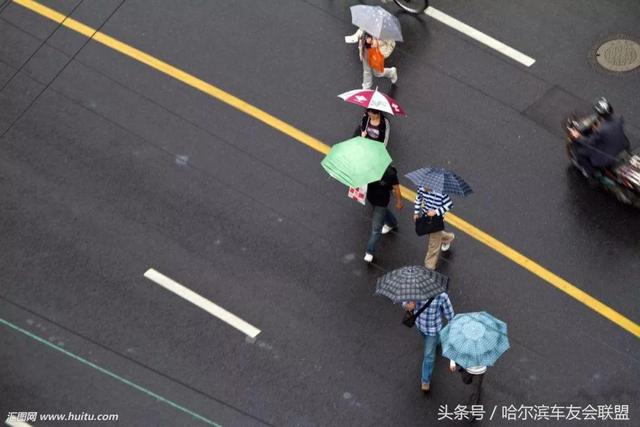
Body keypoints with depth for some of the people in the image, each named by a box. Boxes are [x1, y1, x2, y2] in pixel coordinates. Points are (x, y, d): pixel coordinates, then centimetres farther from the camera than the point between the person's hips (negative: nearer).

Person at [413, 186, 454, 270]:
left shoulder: (441, 192, -31)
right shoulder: (421, 188, -15)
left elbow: (449, 205, -20)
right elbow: (418, 199, 5)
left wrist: (436, 212, -28)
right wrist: (416, 213, 7)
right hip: (425, 217, 6)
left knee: (433, 244, 6)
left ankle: (429, 267, 20)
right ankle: (448, 237, 63)